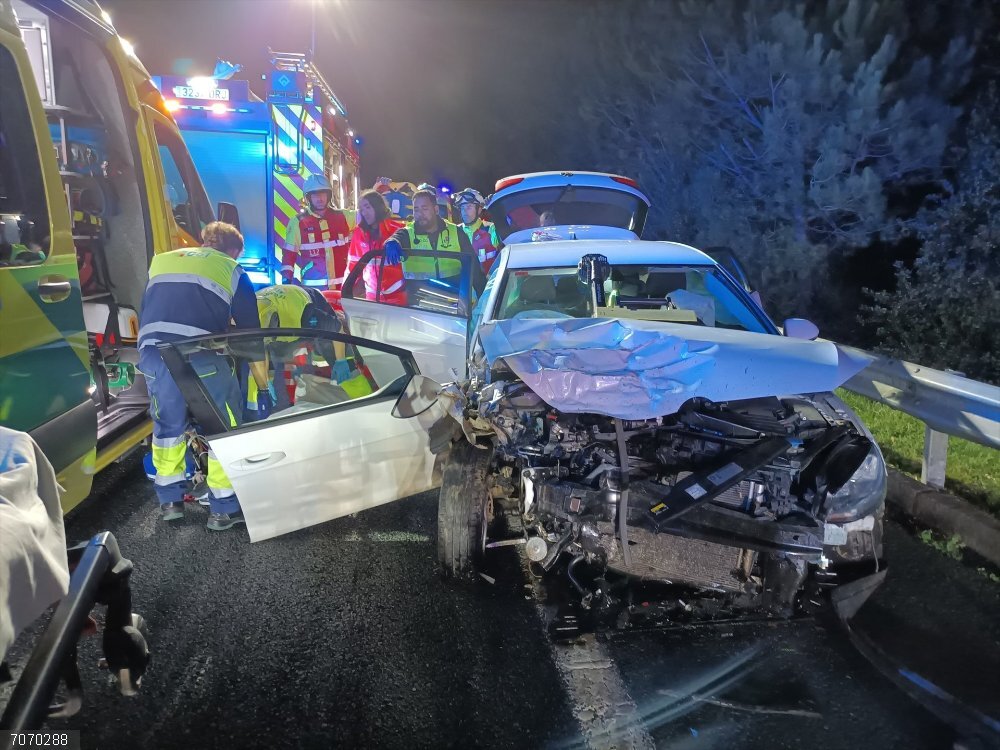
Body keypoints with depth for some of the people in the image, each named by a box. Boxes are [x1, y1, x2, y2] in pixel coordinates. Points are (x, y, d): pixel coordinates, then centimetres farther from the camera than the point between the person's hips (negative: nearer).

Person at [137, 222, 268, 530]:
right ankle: (225, 509, 17)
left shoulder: (161, 260, 29)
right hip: (201, 353, -4)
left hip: (152, 352, 4)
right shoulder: (232, 270, 18)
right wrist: (263, 382, 29)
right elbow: (250, 329, 18)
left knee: (167, 424, 24)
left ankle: (169, 500, 33)